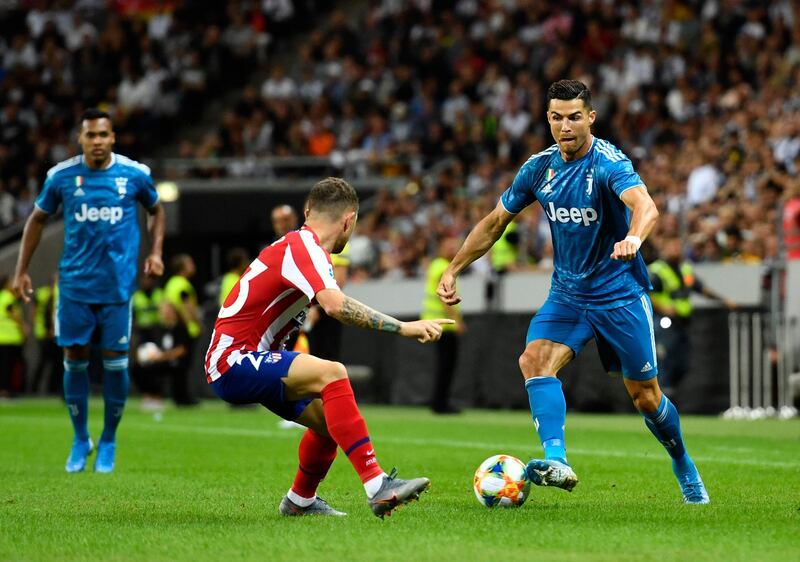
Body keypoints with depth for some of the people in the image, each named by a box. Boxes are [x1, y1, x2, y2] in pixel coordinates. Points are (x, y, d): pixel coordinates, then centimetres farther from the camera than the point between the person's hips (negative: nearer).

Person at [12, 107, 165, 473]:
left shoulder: (135, 174, -3)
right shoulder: (61, 176, -2)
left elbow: (156, 210, 16)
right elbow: (37, 219, 11)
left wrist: (155, 252, 2)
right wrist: (21, 271, 8)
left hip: (117, 285, -1)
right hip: (75, 282, 1)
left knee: (115, 361, -1)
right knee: (74, 357, 1)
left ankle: (108, 442, 16)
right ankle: (80, 439, 17)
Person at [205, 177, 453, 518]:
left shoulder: (300, 244, 14)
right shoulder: (302, 246, -16)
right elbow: (335, 305, -32)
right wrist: (403, 328, -32)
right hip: (233, 361, -10)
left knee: (328, 418, 12)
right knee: (332, 373, -28)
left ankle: (300, 500, 33)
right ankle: (377, 486, -34)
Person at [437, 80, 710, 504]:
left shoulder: (609, 163, -19)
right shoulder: (539, 167, -1)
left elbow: (645, 206, -39)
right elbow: (495, 221, 12)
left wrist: (633, 238, -61)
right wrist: (453, 270, 9)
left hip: (620, 294, -4)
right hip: (566, 292, 4)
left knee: (645, 397, 3)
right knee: (534, 360, -24)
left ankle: (685, 469, 29)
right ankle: (556, 461, -35)